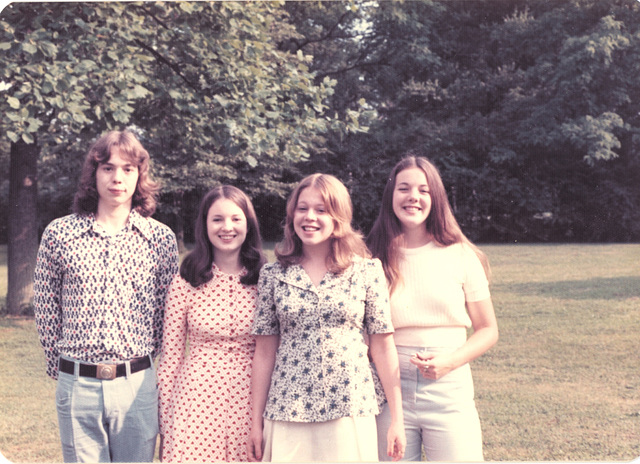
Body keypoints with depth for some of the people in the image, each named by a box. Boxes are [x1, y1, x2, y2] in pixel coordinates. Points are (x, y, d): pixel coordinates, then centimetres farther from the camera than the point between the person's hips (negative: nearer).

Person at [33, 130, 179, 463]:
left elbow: (168, 311, 7)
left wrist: (141, 368, 7)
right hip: (76, 386, 0)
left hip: (137, 384, 0)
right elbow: (45, 309, 7)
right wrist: (64, 370, 9)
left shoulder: (161, 238, 2)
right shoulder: (58, 234, 1)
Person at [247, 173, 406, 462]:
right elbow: (265, 351, 6)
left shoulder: (367, 271, 0)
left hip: (349, 411, -1)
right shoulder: (273, 275, 3)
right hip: (287, 412, 1)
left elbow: (383, 346, 1)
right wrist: (257, 422, 6)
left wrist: (396, 418, 0)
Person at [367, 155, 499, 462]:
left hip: (449, 393, -1)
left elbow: (488, 330, 5)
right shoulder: (375, 260, 3)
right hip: (389, 393, 1)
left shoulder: (461, 256, 2)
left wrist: (449, 361, -10)